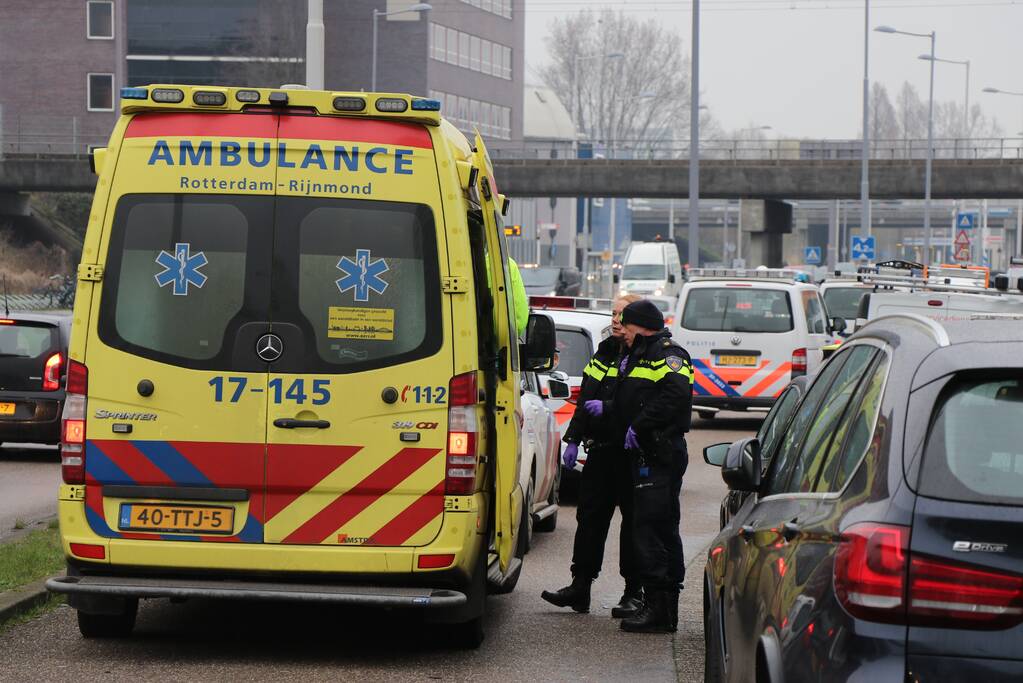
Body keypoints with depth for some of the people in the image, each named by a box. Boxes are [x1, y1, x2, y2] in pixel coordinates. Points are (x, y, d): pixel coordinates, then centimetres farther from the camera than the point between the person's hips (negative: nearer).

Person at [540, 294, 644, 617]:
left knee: (634, 521, 0)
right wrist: (573, 440, 18)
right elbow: (585, 400, 21)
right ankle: (580, 586, 14)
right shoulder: (605, 352, 16)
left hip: (631, 454, -7)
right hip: (600, 451, 7)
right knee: (590, 517, 9)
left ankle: (634, 592, 7)